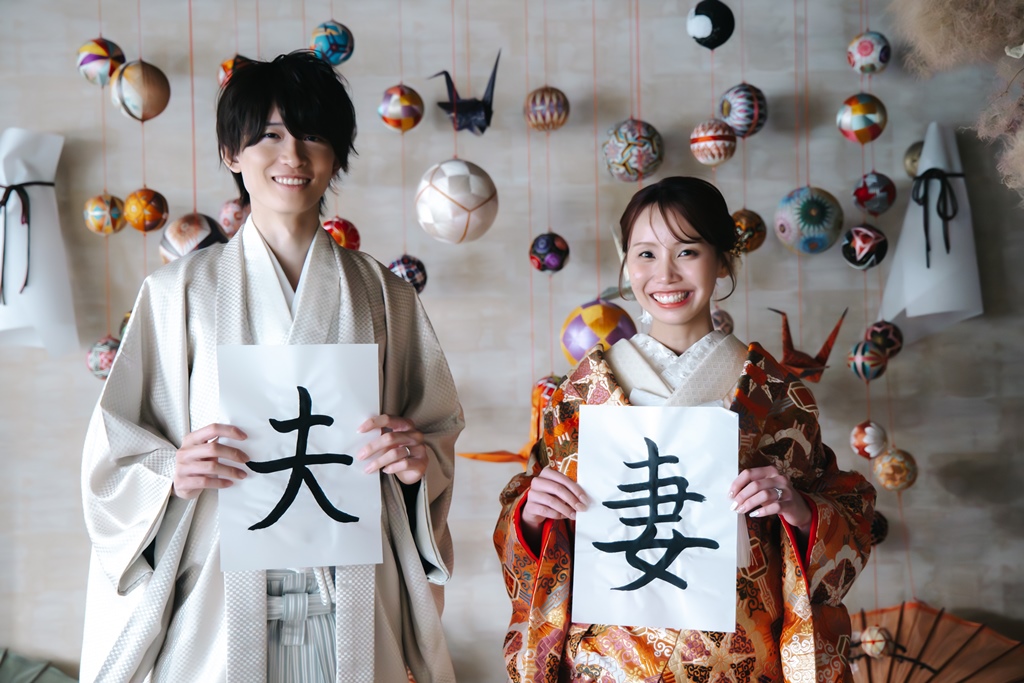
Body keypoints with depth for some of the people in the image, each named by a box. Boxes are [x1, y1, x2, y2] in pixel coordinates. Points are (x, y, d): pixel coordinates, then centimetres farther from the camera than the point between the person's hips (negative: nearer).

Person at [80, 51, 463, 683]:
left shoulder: (383, 295, 9)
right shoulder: (180, 292, 3)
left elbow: (442, 428, 12)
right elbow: (115, 450, 3)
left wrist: (420, 458, -10)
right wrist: (173, 473, -18)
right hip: (220, 606, -1)